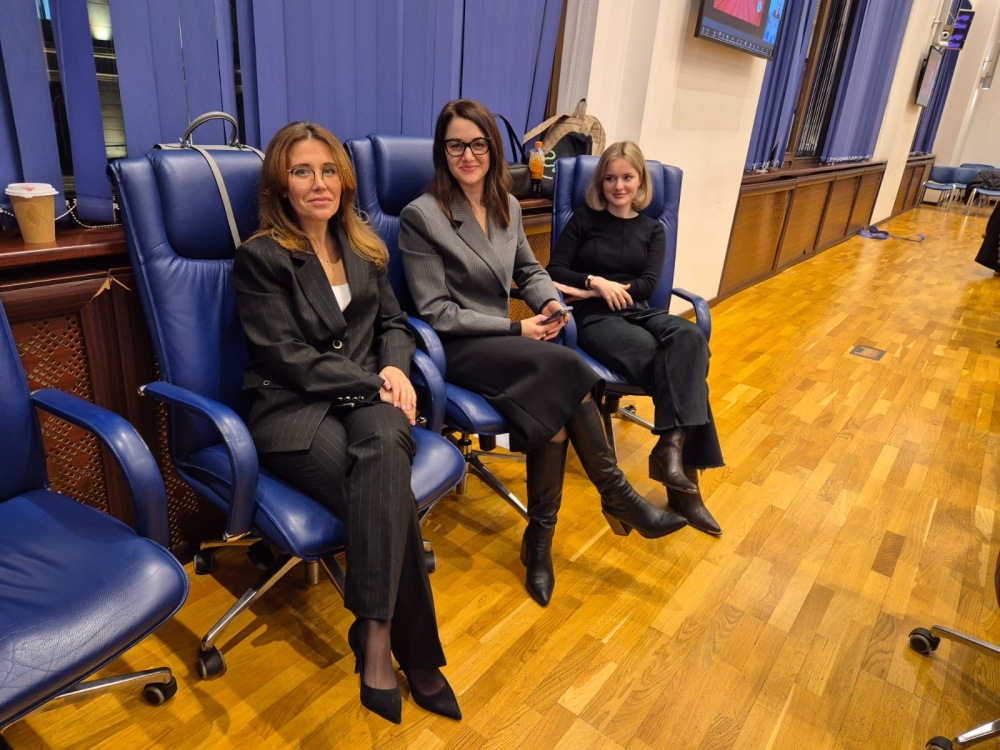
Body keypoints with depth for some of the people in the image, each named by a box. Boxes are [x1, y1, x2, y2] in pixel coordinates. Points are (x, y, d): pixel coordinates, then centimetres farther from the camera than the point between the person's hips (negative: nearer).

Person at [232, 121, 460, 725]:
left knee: (386, 448, -35)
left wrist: (395, 369, -4)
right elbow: (287, 357, -8)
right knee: (389, 492, -33)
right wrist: (372, 382, -13)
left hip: (365, 395, 4)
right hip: (293, 408, -4)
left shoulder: (363, 246, 18)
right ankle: (415, 656, -23)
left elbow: (394, 323, 19)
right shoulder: (260, 256, 0)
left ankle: (376, 637, -30)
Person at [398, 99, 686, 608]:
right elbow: (435, 312, -12)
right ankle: (618, 497, -14)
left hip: (499, 340, 6)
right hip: (454, 349, -6)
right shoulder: (421, 216, -9)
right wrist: (515, 329, -16)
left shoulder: (507, 206, 11)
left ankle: (540, 541, -13)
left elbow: (529, 271, 21)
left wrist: (549, 302, -4)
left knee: (555, 400, -27)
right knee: (564, 365, -30)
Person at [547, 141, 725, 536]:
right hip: (594, 317, -3)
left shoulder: (653, 230, 16)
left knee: (689, 338, -31)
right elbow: (555, 271, 1)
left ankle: (672, 446, -38)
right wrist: (597, 283, -15)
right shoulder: (584, 218, 9)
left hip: (637, 311, 4)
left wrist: (601, 289, -9)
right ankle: (683, 463, -30)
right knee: (662, 357, -32)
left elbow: (647, 285, 2)